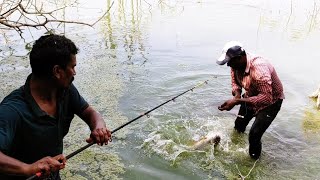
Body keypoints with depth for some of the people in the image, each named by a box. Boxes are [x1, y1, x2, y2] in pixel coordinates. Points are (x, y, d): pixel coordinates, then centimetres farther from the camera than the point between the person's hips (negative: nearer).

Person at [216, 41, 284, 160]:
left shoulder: (258, 68, -40)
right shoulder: (236, 64, -18)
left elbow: (267, 98, -42)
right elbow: (235, 81, 0)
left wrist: (237, 101, -46)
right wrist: (237, 94, -23)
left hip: (271, 101, -7)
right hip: (251, 97, 7)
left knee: (254, 135, -13)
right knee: (239, 125, 17)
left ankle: (254, 160, 15)